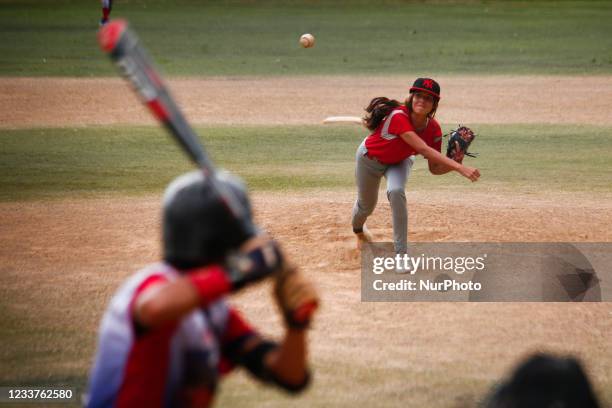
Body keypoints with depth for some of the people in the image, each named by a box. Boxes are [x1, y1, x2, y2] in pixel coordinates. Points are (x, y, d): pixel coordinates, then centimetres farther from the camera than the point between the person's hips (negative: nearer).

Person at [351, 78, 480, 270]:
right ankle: (358, 229, 58)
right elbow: (424, 150, -53)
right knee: (366, 206, 18)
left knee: (396, 192, -29)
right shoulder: (398, 117, -43)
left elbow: (434, 168, -18)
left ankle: (401, 253, -21)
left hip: (399, 162, 2)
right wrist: (459, 167, -60)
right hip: (370, 158, -2)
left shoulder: (433, 129, -26)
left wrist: (455, 163, -39)